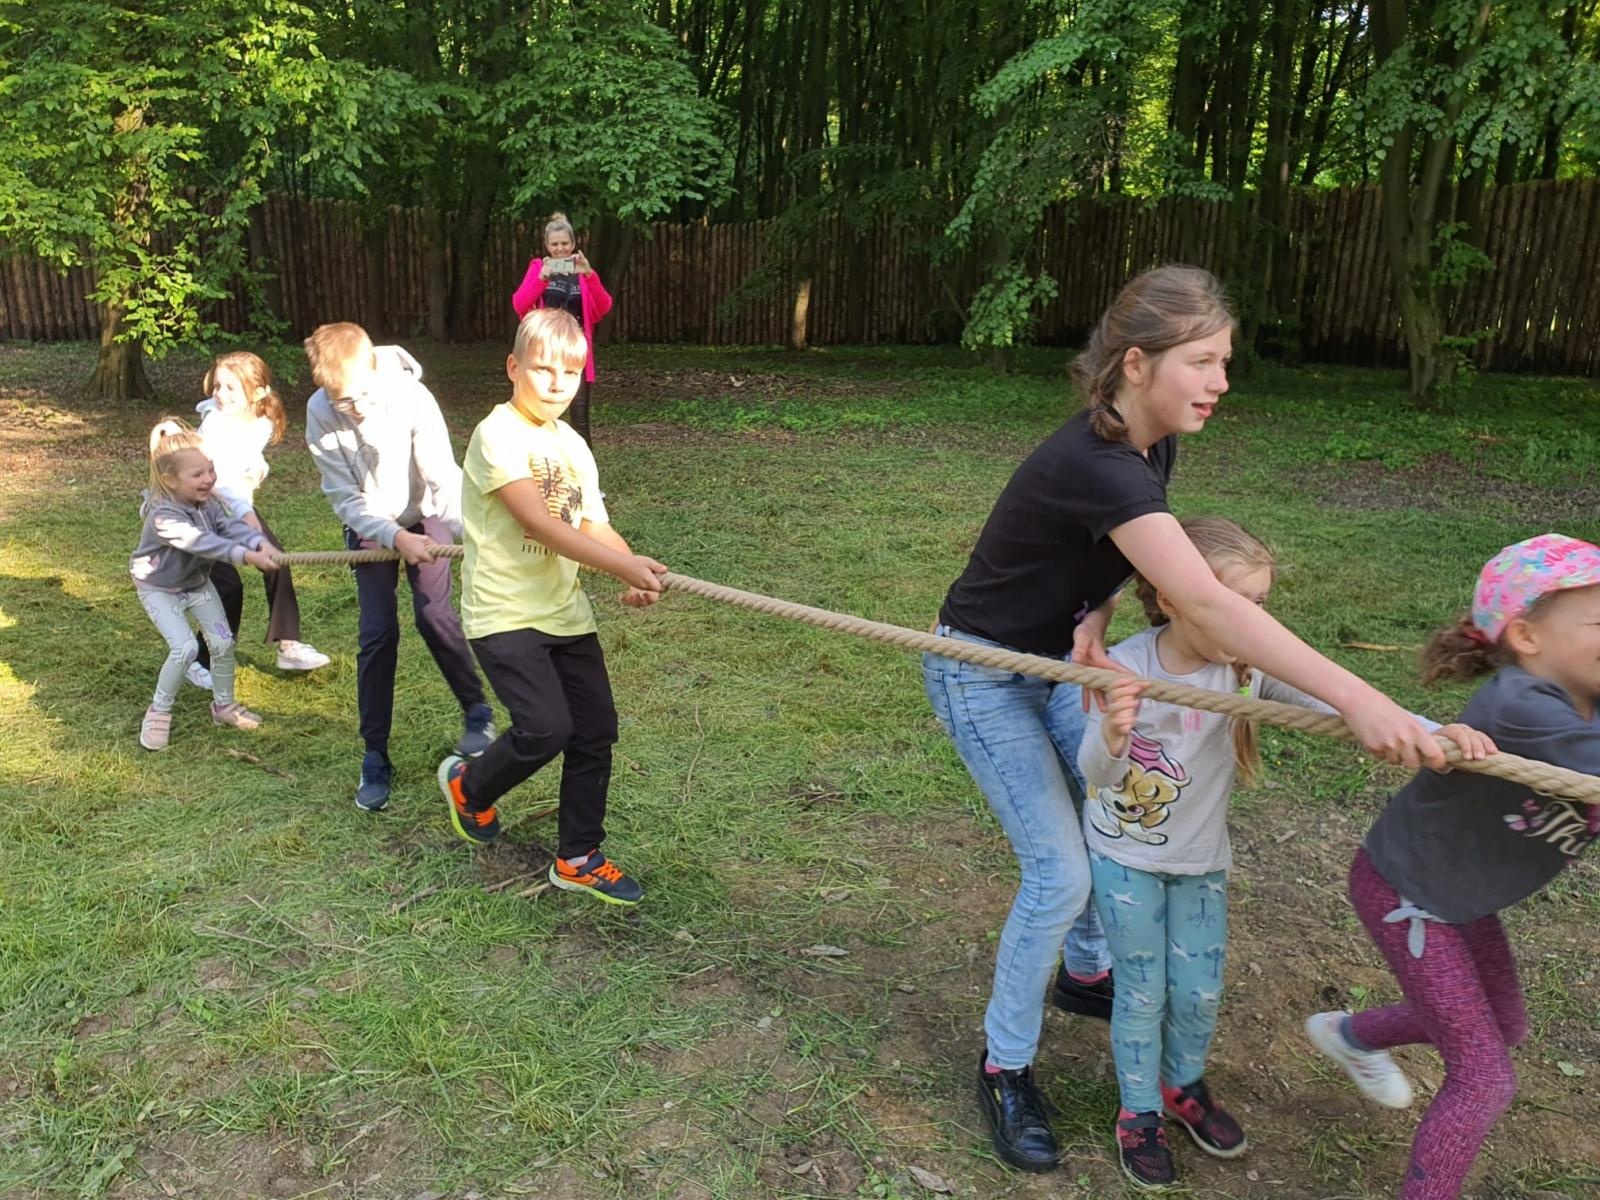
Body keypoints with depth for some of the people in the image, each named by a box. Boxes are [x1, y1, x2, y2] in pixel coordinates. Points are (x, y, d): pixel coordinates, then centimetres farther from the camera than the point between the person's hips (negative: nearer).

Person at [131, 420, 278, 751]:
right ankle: (158, 712, 2)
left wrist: (260, 542, -46)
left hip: (197, 583, 7)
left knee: (223, 642, 4)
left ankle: (224, 704, 25)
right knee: (185, 648, -19)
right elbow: (202, 543, -47)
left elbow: (230, 526, -25)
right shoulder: (163, 515, -34)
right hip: (160, 589, -7)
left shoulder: (208, 501, -11)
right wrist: (246, 555, -58)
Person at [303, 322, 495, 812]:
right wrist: (396, 539, -34)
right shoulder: (320, 413, -22)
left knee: (433, 614, -16)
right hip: (369, 527, 1)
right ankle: (375, 758, 6)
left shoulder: (412, 397, -28)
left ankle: (478, 711, 8)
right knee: (377, 633, -4)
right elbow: (345, 497, -20)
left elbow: (444, 476, -30)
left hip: (423, 517, -1)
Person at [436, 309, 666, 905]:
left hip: (565, 612, 7)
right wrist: (624, 565, -31)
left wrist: (635, 576, -17)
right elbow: (540, 523, -23)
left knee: (596, 728, 5)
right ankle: (468, 784, 18)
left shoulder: (573, 446, 10)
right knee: (546, 728, -15)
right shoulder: (498, 435, -12)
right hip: (505, 615, -7)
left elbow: (595, 527, 3)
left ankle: (578, 859, 21)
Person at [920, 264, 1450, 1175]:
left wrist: (1093, 619, -18)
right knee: (1060, 873, -8)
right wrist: (1357, 699, -50)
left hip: (1055, 660, 8)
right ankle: (1006, 1068, 13)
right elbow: (1205, 603, -44)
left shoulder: (1154, 445, -5)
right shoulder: (1094, 464, -34)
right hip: (983, 675, -8)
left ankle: (1085, 973, 44)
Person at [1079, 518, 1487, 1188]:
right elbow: (1093, 775, -26)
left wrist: (1432, 732, -45)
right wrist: (1113, 739, -50)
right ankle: (1139, 1114, 35)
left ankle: (1184, 1086, 45)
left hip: (1202, 861, 3)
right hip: (1124, 857, -3)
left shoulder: (1252, 666, -20)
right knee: (1142, 994, 10)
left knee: (1200, 993, 15)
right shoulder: (1126, 669, -26)